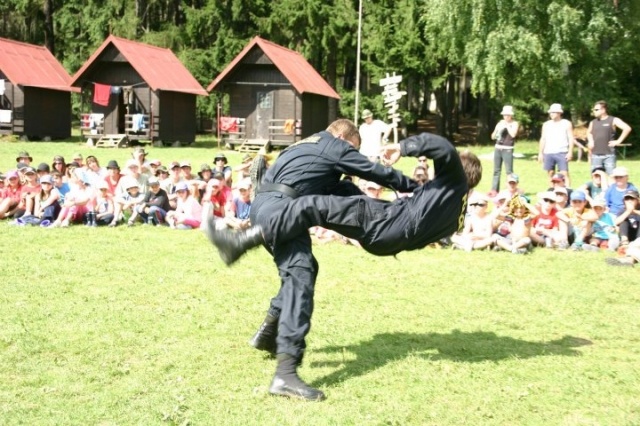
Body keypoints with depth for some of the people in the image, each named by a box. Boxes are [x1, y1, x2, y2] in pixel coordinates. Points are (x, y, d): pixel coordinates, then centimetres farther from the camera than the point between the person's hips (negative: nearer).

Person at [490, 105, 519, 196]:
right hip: (497, 148, 5)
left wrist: (507, 125, -10)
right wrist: (497, 131, -5)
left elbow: (513, 134, -18)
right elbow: (493, 137, 15)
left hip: (508, 150, -5)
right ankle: (494, 190, 10)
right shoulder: (500, 123, 13)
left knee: (509, 171, -9)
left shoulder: (514, 124, 1)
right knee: (496, 170, 7)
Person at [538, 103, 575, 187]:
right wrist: (540, 153, 9)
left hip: (562, 153, -4)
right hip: (548, 153, 4)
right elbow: (543, 139, 16)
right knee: (550, 173, 6)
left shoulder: (567, 124, 5)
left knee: (564, 173, -11)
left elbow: (571, 139, 0)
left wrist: (570, 152, -10)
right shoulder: (546, 124, 15)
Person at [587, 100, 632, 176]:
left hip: (609, 155, -5)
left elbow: (627, 128, -11)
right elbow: (589, 132, 35)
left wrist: (618, 141, -11)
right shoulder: (593, 122, 14)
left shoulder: (613, 120, -2)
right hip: (595, 155, 5)